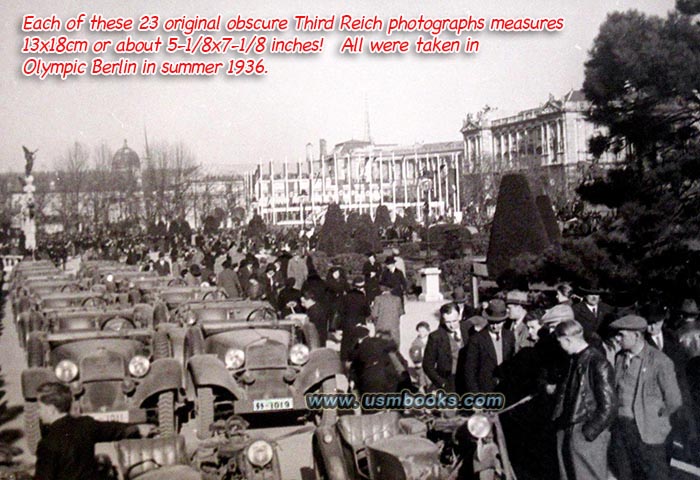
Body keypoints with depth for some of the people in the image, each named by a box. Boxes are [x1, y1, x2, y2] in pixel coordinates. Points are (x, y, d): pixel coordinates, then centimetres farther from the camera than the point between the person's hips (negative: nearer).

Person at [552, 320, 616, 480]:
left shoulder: (597, 363, -17)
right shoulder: (574, 360, 8)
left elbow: (608, 407, -17)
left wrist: (588, 432, -13)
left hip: (589, 437, -8)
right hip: (567, 433, 8)